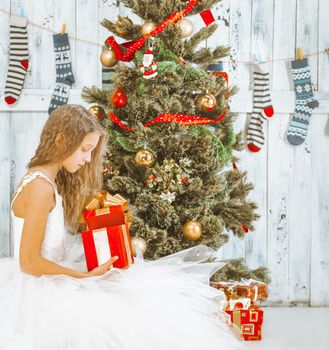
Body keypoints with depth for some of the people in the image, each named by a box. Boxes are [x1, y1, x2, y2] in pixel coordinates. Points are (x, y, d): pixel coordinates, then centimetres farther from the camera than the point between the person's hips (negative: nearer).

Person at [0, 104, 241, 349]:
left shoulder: (49, 180, 12)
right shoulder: (41, 187, -19)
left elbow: (51, 247, 10)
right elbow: (29, 262, -21)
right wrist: (88, 277, -17)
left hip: (48, 282, 10)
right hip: (38, 292, -10)